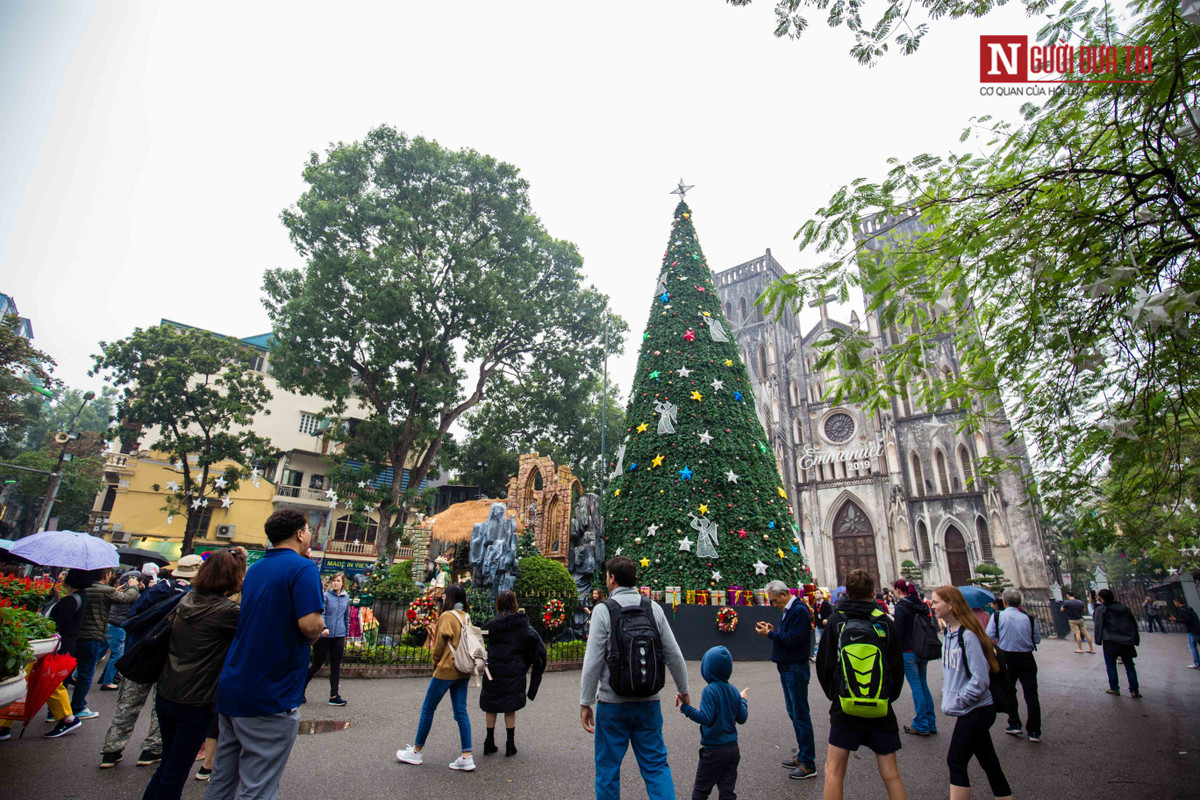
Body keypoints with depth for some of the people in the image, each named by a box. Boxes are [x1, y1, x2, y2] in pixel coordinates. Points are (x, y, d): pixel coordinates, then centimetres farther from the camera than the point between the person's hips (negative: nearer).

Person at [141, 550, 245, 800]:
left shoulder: (188, 599, 1)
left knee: (168, 763, 24)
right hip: (194, 703, -7)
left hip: (165, 694, 7)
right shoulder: (225, 610, -23)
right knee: (176, 771, 9)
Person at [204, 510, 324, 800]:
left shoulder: (255, 569, 11)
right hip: (270, 697, -8)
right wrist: (319, 629, -4)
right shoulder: (302, 568, -15)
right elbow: (310, 624, -25)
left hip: (231, 689, 8)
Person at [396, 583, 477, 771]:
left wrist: (435, 664, 8)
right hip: (463, 672, 7)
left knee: (428, 709, 10)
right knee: (461, 711, 9)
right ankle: (467, 757, 7)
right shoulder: (466, 617, 7)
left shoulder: (446, 616, -13)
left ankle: (416, 751, 24)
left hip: (446, 670, -7)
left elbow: (439, 647, -10)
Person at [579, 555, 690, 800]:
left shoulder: (603, 610, -10)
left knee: (608, 767, 13)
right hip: (649, 703, 3)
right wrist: (683, 690, 17)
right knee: (656, 765, 13)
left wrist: (585, 702, -4)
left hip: (612, 704, -3)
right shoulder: (654, 608, 0)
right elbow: (674, 655, 3)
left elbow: (593, 662, -12)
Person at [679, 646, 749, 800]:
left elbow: (706, 718, -24)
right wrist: (743, 700, 24)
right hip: (733, 749, 6)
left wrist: (686, 708, -19)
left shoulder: (710, 690, -18)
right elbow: (742, 719, 9)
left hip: (713, 751, -6)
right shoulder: (734, 691, 1)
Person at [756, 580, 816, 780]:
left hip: (796, 669, -10)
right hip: (787, 668, 10)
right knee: (794, 714, 17)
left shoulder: (799, 610, -19)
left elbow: (793, 639, -24)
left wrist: (770, 634, -16)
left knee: (801, 715, -3)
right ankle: (802, 755, 28)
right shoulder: (788, 610, 12)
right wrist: (773, 631, 1)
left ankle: (808, 764, 6)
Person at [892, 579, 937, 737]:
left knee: (916, 686, -2)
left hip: (909, 652, -7)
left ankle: (921, 725, 4)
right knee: (923, 684, 15)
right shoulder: (921, 605, 8)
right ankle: (930, 723, 20)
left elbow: (898, 631, -15)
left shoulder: (901, 607, -13)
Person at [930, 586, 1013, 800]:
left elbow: (980, 679, -23)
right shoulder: (949, 633, 5)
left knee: (956, 763, -2)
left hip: (975, 710, -8)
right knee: (989, 763, 16)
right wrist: (947, 696, 7)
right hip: (973, 711, 8)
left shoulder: (967, 636, -22)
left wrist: (955, 703, -16)